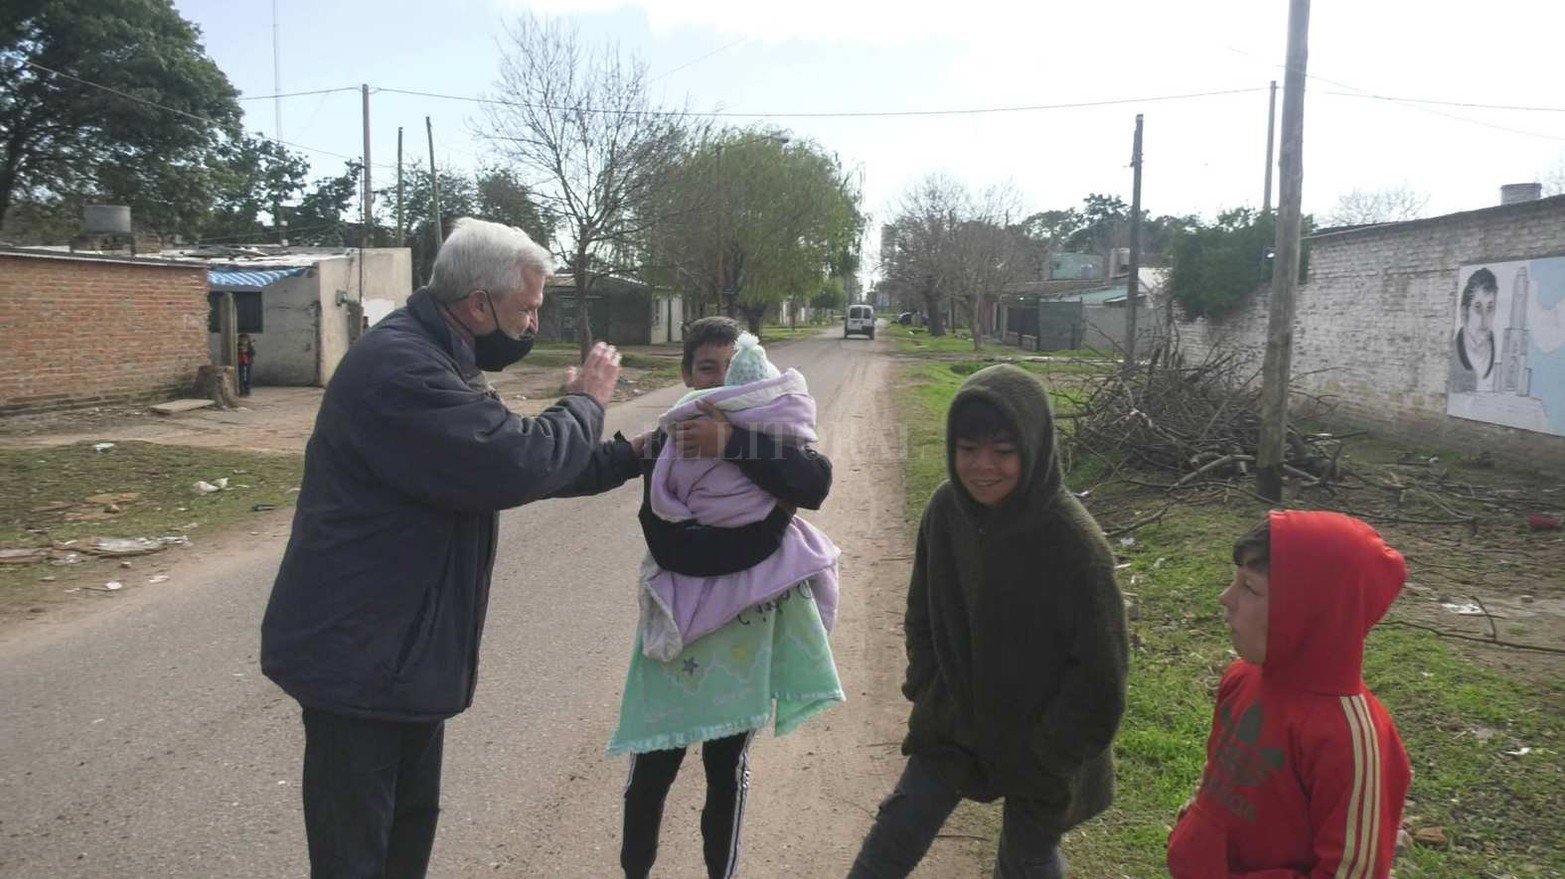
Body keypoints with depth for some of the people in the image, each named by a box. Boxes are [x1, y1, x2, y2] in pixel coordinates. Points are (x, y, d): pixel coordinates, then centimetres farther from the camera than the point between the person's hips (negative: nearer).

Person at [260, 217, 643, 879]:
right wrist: (585, 403, -12)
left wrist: (629, 458, 12)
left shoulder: (435, 358, 13)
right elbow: (516, 463, -31)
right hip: (357, 655, -10)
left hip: (405, 647, 10)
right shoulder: (398, 365, -24)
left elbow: (518, 462, 19)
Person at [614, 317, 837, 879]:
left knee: (727, 762, 11)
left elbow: (816, 483, -20)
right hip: (681, 621, 0)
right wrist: (761, 526, -17)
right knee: (654, 761, 1)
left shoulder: (768, 435, 1)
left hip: (746, 625, 0)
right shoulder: (664, 444, 0)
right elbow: (669, 543, -13)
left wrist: (735, 443, -25)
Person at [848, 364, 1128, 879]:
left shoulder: (1075, 543, -25)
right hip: (951, 726, 4)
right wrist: (928, 695, 1)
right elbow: (922, 613, 6)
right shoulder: (946, 510, -10)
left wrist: (1049, 754, -13)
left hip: (1039, 747, -4)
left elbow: (1100, 672, -18)